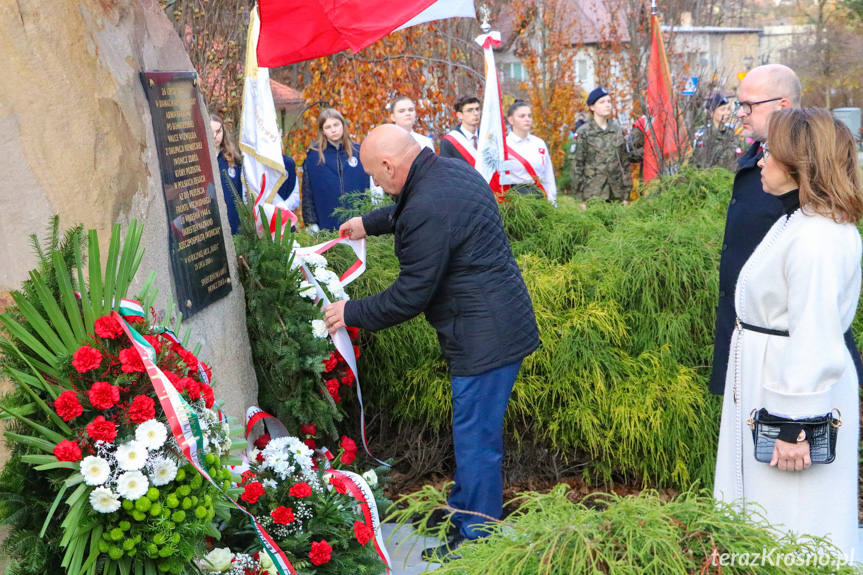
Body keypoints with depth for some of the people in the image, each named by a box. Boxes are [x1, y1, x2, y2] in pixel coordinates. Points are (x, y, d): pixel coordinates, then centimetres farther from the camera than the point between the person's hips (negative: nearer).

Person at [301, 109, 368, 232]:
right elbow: (307, 193, 5)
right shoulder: (313, 156, 5)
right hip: (326, 225, -1)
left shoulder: (359, 152, 8)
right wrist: (311, 222, -2)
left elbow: (368, 187, 9)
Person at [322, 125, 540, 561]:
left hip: (484, 336, -11)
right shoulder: (449, 169, 7)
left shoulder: (428, 212, -25)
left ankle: (475, 539, 18)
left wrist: (352, 313, -5)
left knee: (476, 438, 2)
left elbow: (411, 295, -19)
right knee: (474, 430, 23)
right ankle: (461, 509, 40)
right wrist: (369, 223, 41)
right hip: (498, 324, 11)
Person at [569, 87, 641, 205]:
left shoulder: (618, 130, 11)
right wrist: (580, 198, -8)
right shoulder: (583, 133, -2)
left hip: (617, 194, 4)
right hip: (593, 194, -4)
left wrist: (626, 195, 10)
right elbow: (575, 165, -4)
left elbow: (625, 162, 14)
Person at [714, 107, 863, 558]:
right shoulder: (795, 222, 9)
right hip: (766, 381, 10)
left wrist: (795, 427, -21)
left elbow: (815, 341, -24)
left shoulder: (816, 238, -22)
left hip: (800, 394, -10)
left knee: (793, 526, 6)